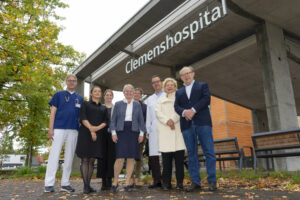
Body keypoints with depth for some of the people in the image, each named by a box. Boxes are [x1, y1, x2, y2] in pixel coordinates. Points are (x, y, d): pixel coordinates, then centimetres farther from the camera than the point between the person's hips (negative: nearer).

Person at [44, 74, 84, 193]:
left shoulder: (79, 98, 16)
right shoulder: (59, 95, 8)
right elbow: (53, 112, 3)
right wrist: (51, 129, -7)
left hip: (73, 130, 3)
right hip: (59, 128, -3)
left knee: (69, 157, 6)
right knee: (54, 155, -6)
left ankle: (65, 183, 13)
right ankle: (49, 184, -1)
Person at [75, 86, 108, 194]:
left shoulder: (103, 108, 20)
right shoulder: (85, 104, 11)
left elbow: (105, 121, 8)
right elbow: (83, 118, -3)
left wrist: (98, 127, -12)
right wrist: (91, 129, -15)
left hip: (98, 134, 3)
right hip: (86, 133, -3)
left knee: (92, 160, 2)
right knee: (85, 159, -6)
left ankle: (88, 184, 7)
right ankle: (85, 185, -5)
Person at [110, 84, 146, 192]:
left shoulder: (137, 105, 12)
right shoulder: (118, 104, 9)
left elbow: (141, 120, 11)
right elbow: (113, 120, 6)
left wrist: (141, 133, 3)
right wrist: (113, 132, -3)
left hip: (133, 132, 2)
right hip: (121, 132, -1)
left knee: (131, 158, 1)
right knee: (120, 158, -8)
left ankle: (127, 183, 11)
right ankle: (115, 182, 8)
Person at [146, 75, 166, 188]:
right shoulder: (150, 99, 23)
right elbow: (148, 116, 20)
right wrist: (148, 130, 12)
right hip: (154, 130, 4)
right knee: (153, 155, -1)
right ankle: (157, 180, 7)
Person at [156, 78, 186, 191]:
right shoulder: (160, 100, 23)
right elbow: (158, 113, 7)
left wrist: (173, 119, -15)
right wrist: (167, 121, -10)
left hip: (177, 129, -1)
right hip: (164, 130, 1)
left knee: (179, 158, -4)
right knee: (166, 158, -3)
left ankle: (180, 183, 2)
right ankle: (166, 183, 3)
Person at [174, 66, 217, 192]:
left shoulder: (202, 85, 16)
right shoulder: (179, 92, 24)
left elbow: (206, 99, -1)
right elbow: (176, 106, 9)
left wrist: (193, 110, -13)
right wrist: (184, 112, -13)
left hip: (202, 122, -3)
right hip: (187, 125, 3)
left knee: (209, 152, -5)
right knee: (191, 154, 3)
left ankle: (212, 180, 3)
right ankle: (195, 182, 9)